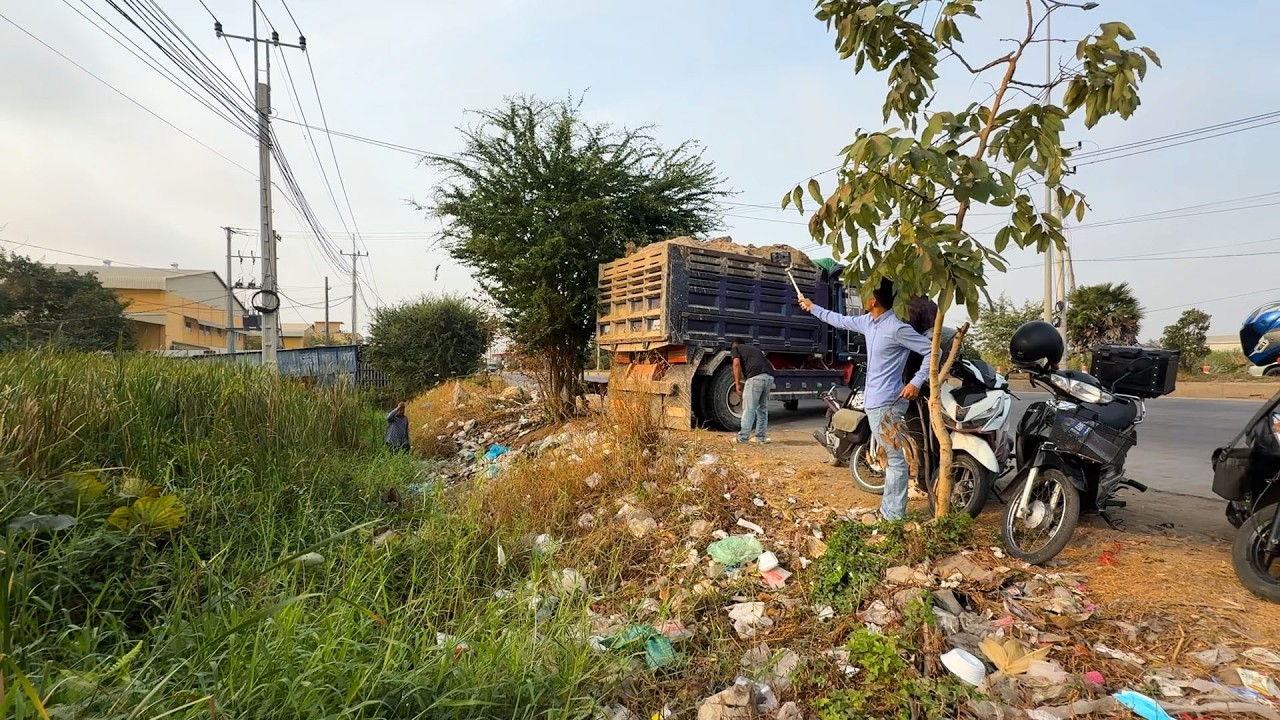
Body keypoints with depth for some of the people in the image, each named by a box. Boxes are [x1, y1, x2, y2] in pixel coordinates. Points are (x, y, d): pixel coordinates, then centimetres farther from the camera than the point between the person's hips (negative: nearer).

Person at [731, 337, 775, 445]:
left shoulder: (736, 348, 19)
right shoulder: (754, 347, 36)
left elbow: (736, 364, 0)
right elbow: (770, 364, 30)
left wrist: (737, 383, 1)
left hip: (755, 376, -6)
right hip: (769, 376, 6)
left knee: (749, 408, -3)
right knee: (762, 408, 15)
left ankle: (743, 438, -3)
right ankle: (761, 437, 18)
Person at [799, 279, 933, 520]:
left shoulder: (897, 328, -17)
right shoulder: (868, 321, 10)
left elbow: (932, 351, -14)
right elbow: (841, 321, 27)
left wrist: (916, 382, -20)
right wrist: (813, 308, 35)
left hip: (887, 403, -10)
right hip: (874, 402, 10)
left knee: (895, 458, -5)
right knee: (889, 457, 16)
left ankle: (895, 514, 0)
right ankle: (888, 508, 25)